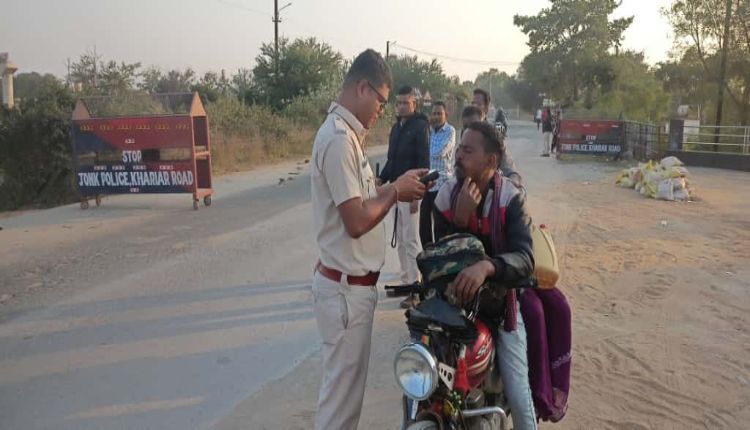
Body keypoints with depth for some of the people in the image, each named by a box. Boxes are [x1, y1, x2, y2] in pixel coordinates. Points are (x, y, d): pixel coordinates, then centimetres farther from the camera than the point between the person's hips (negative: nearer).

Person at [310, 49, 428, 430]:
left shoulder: (345, 132, 12)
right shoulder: (338, 138, -21)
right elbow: (356, 221, -24)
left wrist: (394, 188, 2)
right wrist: (395, 191, -11)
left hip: (353, 284, 10)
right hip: (346, 288, -10)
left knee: (348, 387, 22)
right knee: (341, 393, 4)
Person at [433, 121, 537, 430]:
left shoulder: (511, 198, -16)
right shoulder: (445, 197, -8)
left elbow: (525, 258, -29)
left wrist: (486, 266, -49)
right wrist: (461, 220, -27)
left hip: (499, 301, -2)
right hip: (454, 301, 2)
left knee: (518, 396, -2)